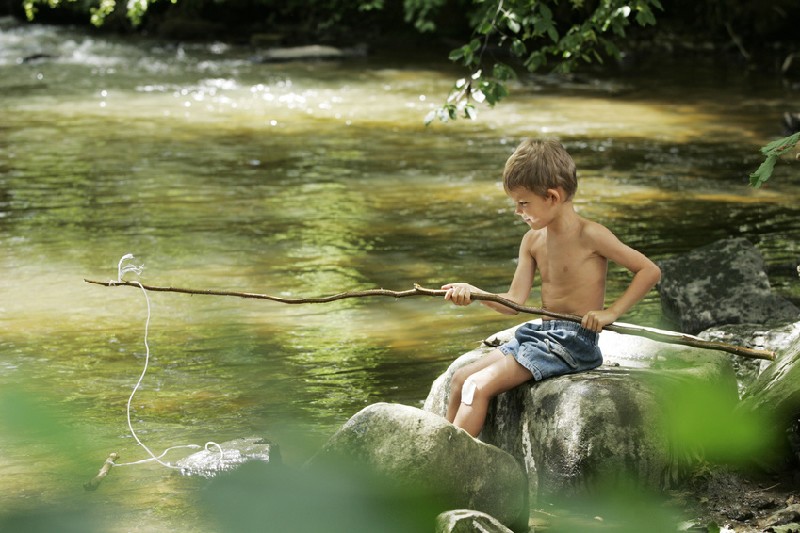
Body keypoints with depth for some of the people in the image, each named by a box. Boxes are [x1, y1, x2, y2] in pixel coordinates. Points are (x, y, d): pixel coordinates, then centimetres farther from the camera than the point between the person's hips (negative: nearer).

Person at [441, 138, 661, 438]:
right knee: (461, 379, 4)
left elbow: (650, 271, -12)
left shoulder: (589, 236, -13)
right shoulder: (533, 241, 10)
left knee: (479, 387, -19)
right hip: (540, 332, 9)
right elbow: (515, 303, 4)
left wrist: (611, 312, -17)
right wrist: (473, 293, -12)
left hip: (574, 341, -9)